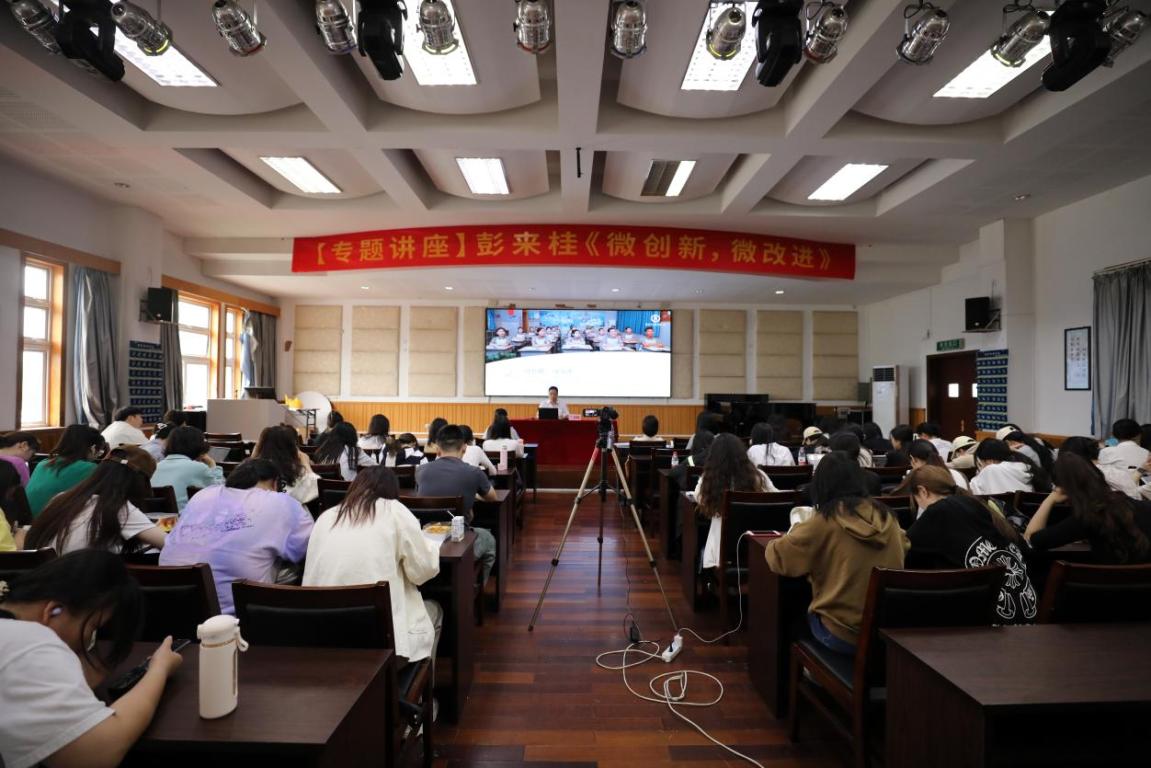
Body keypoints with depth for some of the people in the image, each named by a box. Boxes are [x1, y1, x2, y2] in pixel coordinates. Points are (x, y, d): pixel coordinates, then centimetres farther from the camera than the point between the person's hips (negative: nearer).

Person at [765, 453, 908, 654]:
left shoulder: (824, 521, -15)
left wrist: (796, 532, 10)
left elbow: (777, 556, -10)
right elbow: (904, 545, 21)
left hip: (842, 636, -4)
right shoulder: (886, 517, -1)